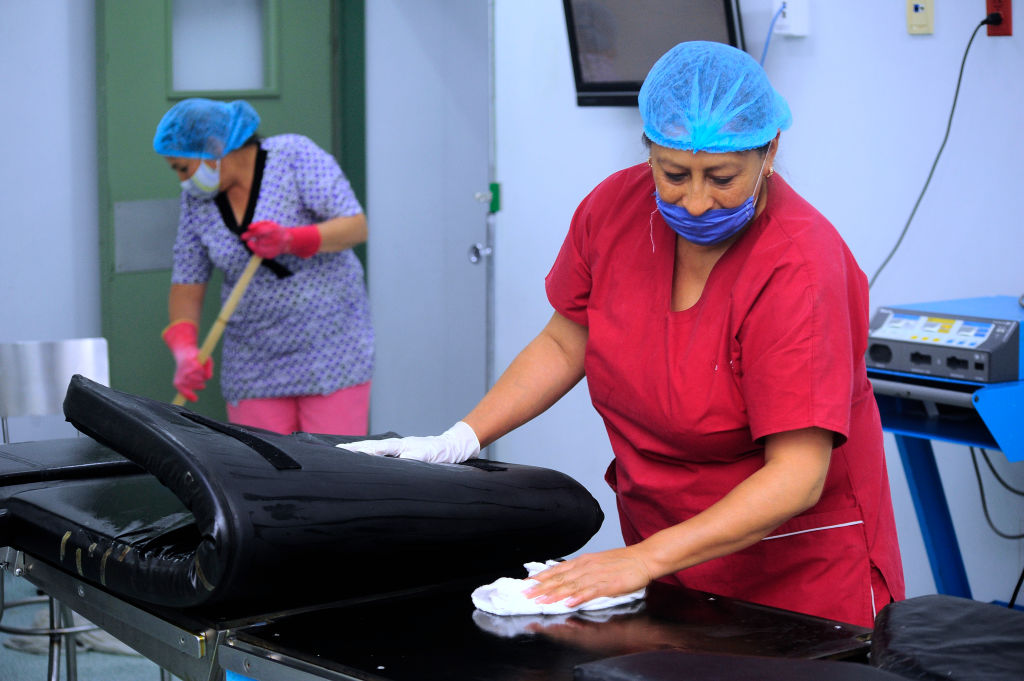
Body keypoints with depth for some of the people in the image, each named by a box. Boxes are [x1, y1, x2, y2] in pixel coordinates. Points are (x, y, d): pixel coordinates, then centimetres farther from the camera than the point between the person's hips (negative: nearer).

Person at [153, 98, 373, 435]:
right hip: (256, 359, 4)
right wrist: (185, 350, -13)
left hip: (331, 342, -4)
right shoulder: (199, 198, 0)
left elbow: (356, 227, -19)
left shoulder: (296, 155, -12)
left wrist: (290, 240, -36)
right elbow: (187, 282, 4)